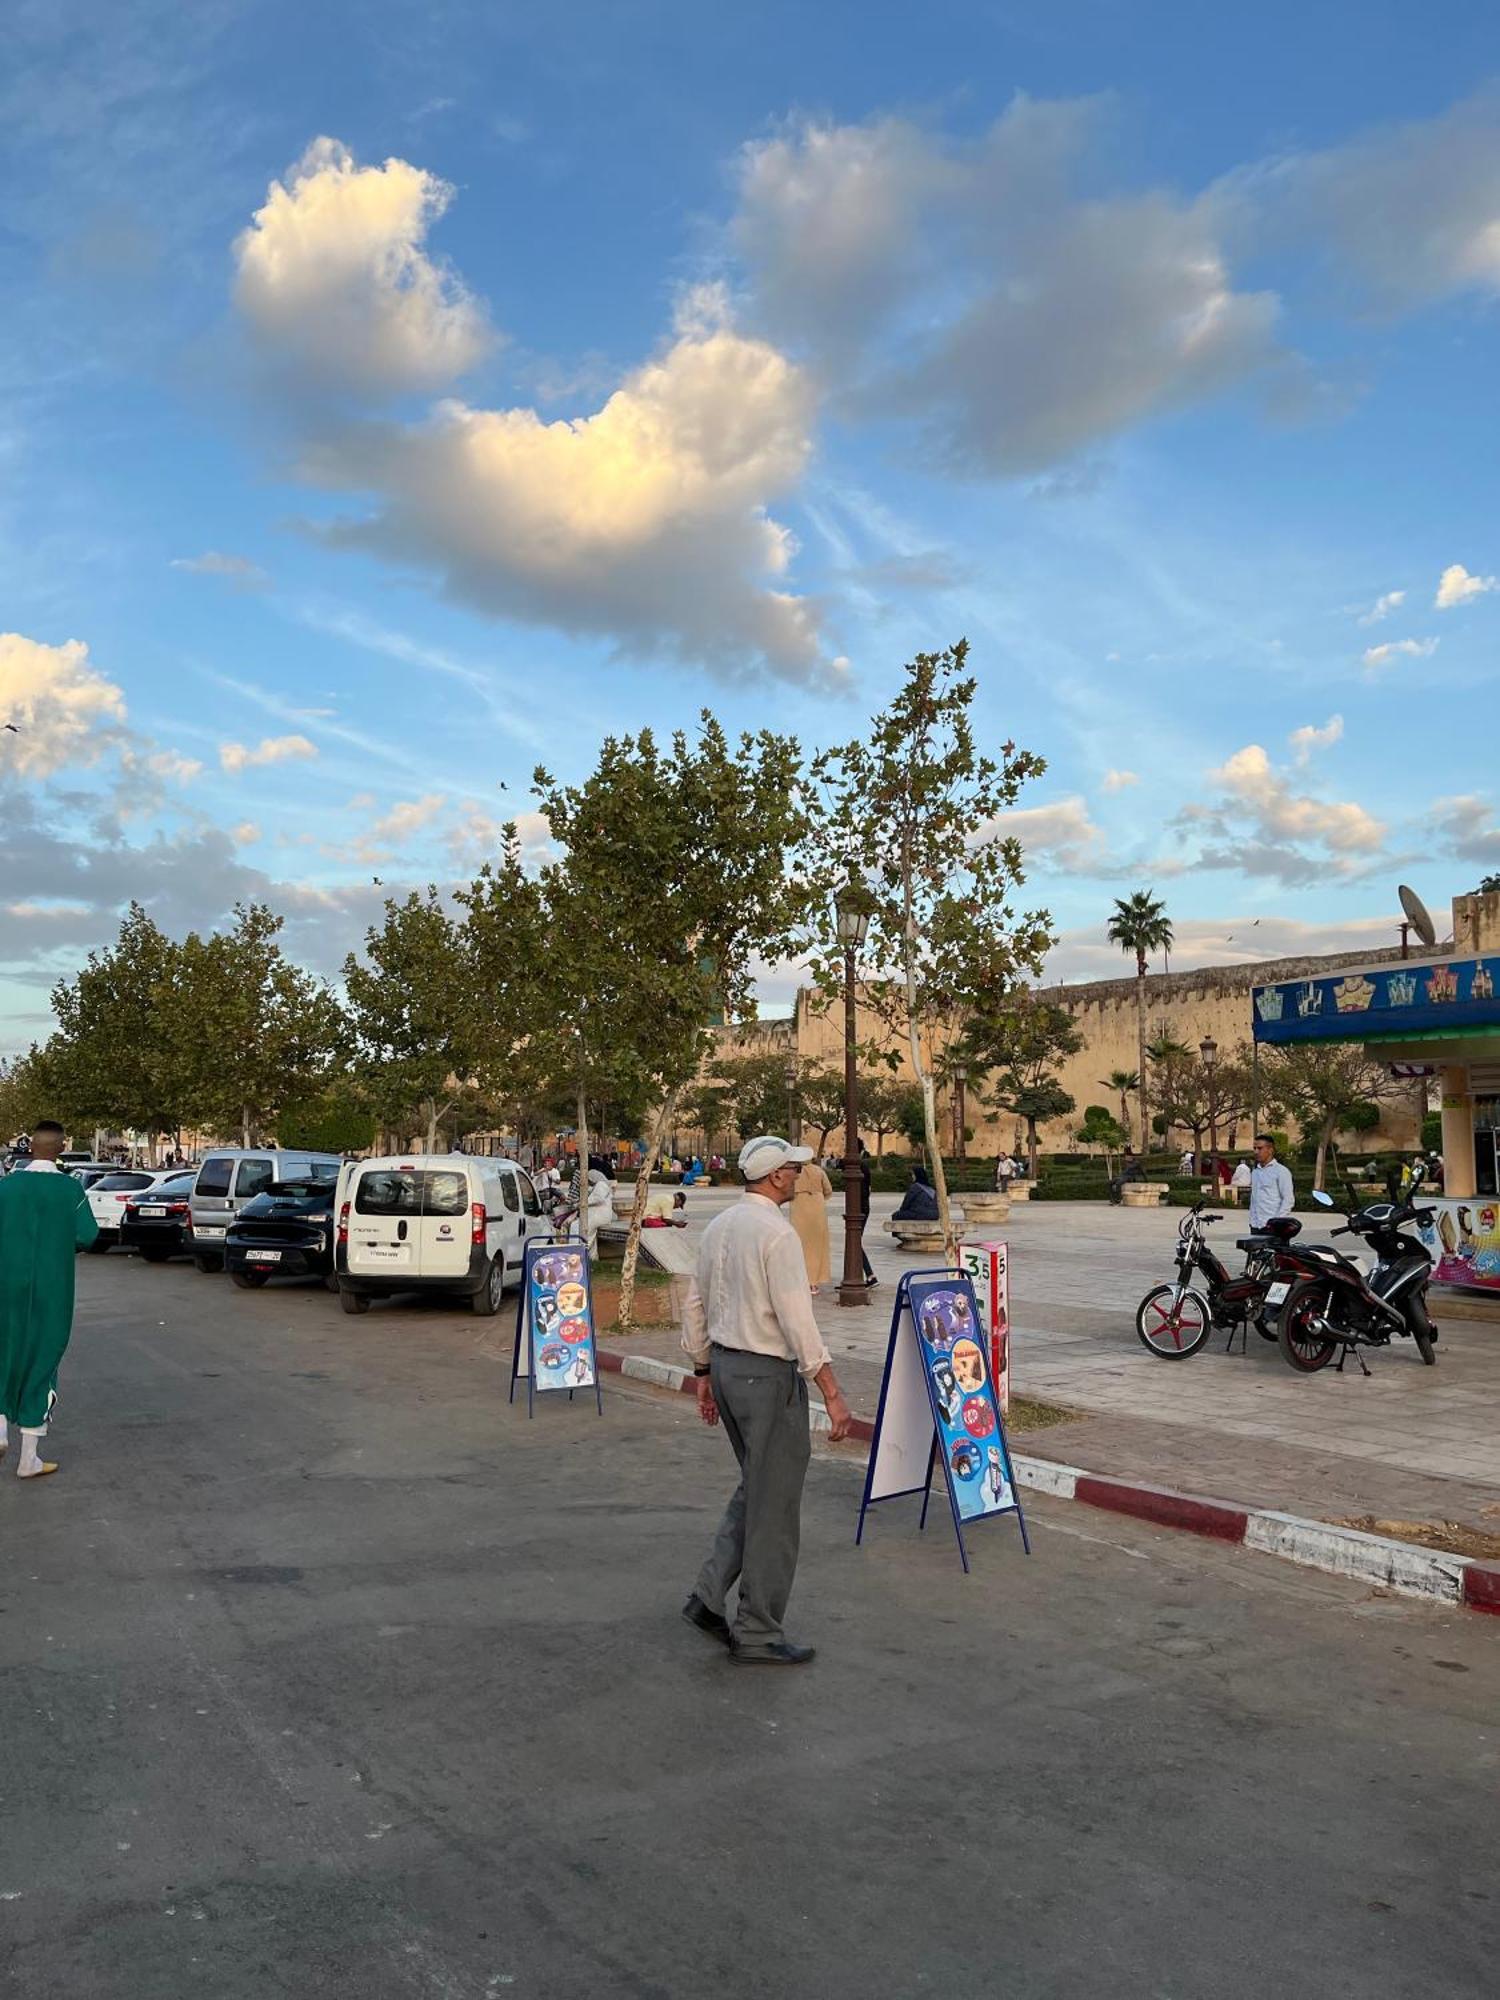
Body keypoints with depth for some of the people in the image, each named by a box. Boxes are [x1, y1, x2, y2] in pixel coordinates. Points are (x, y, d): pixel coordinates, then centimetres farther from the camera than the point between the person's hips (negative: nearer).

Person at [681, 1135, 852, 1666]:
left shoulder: (719, 1225, 8)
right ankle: (757, 1634, 13)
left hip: (725, 1366, 9)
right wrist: (832, 1393, -18)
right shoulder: (776, 1233, -18)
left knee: (754, 1490, 22)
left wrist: (703, 1373, 22)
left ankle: (709, 1597, 20)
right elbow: (797, 1321, -22)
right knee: (773, 1506, 3)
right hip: (768, 1374, -9)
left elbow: (695, 1306, 14)